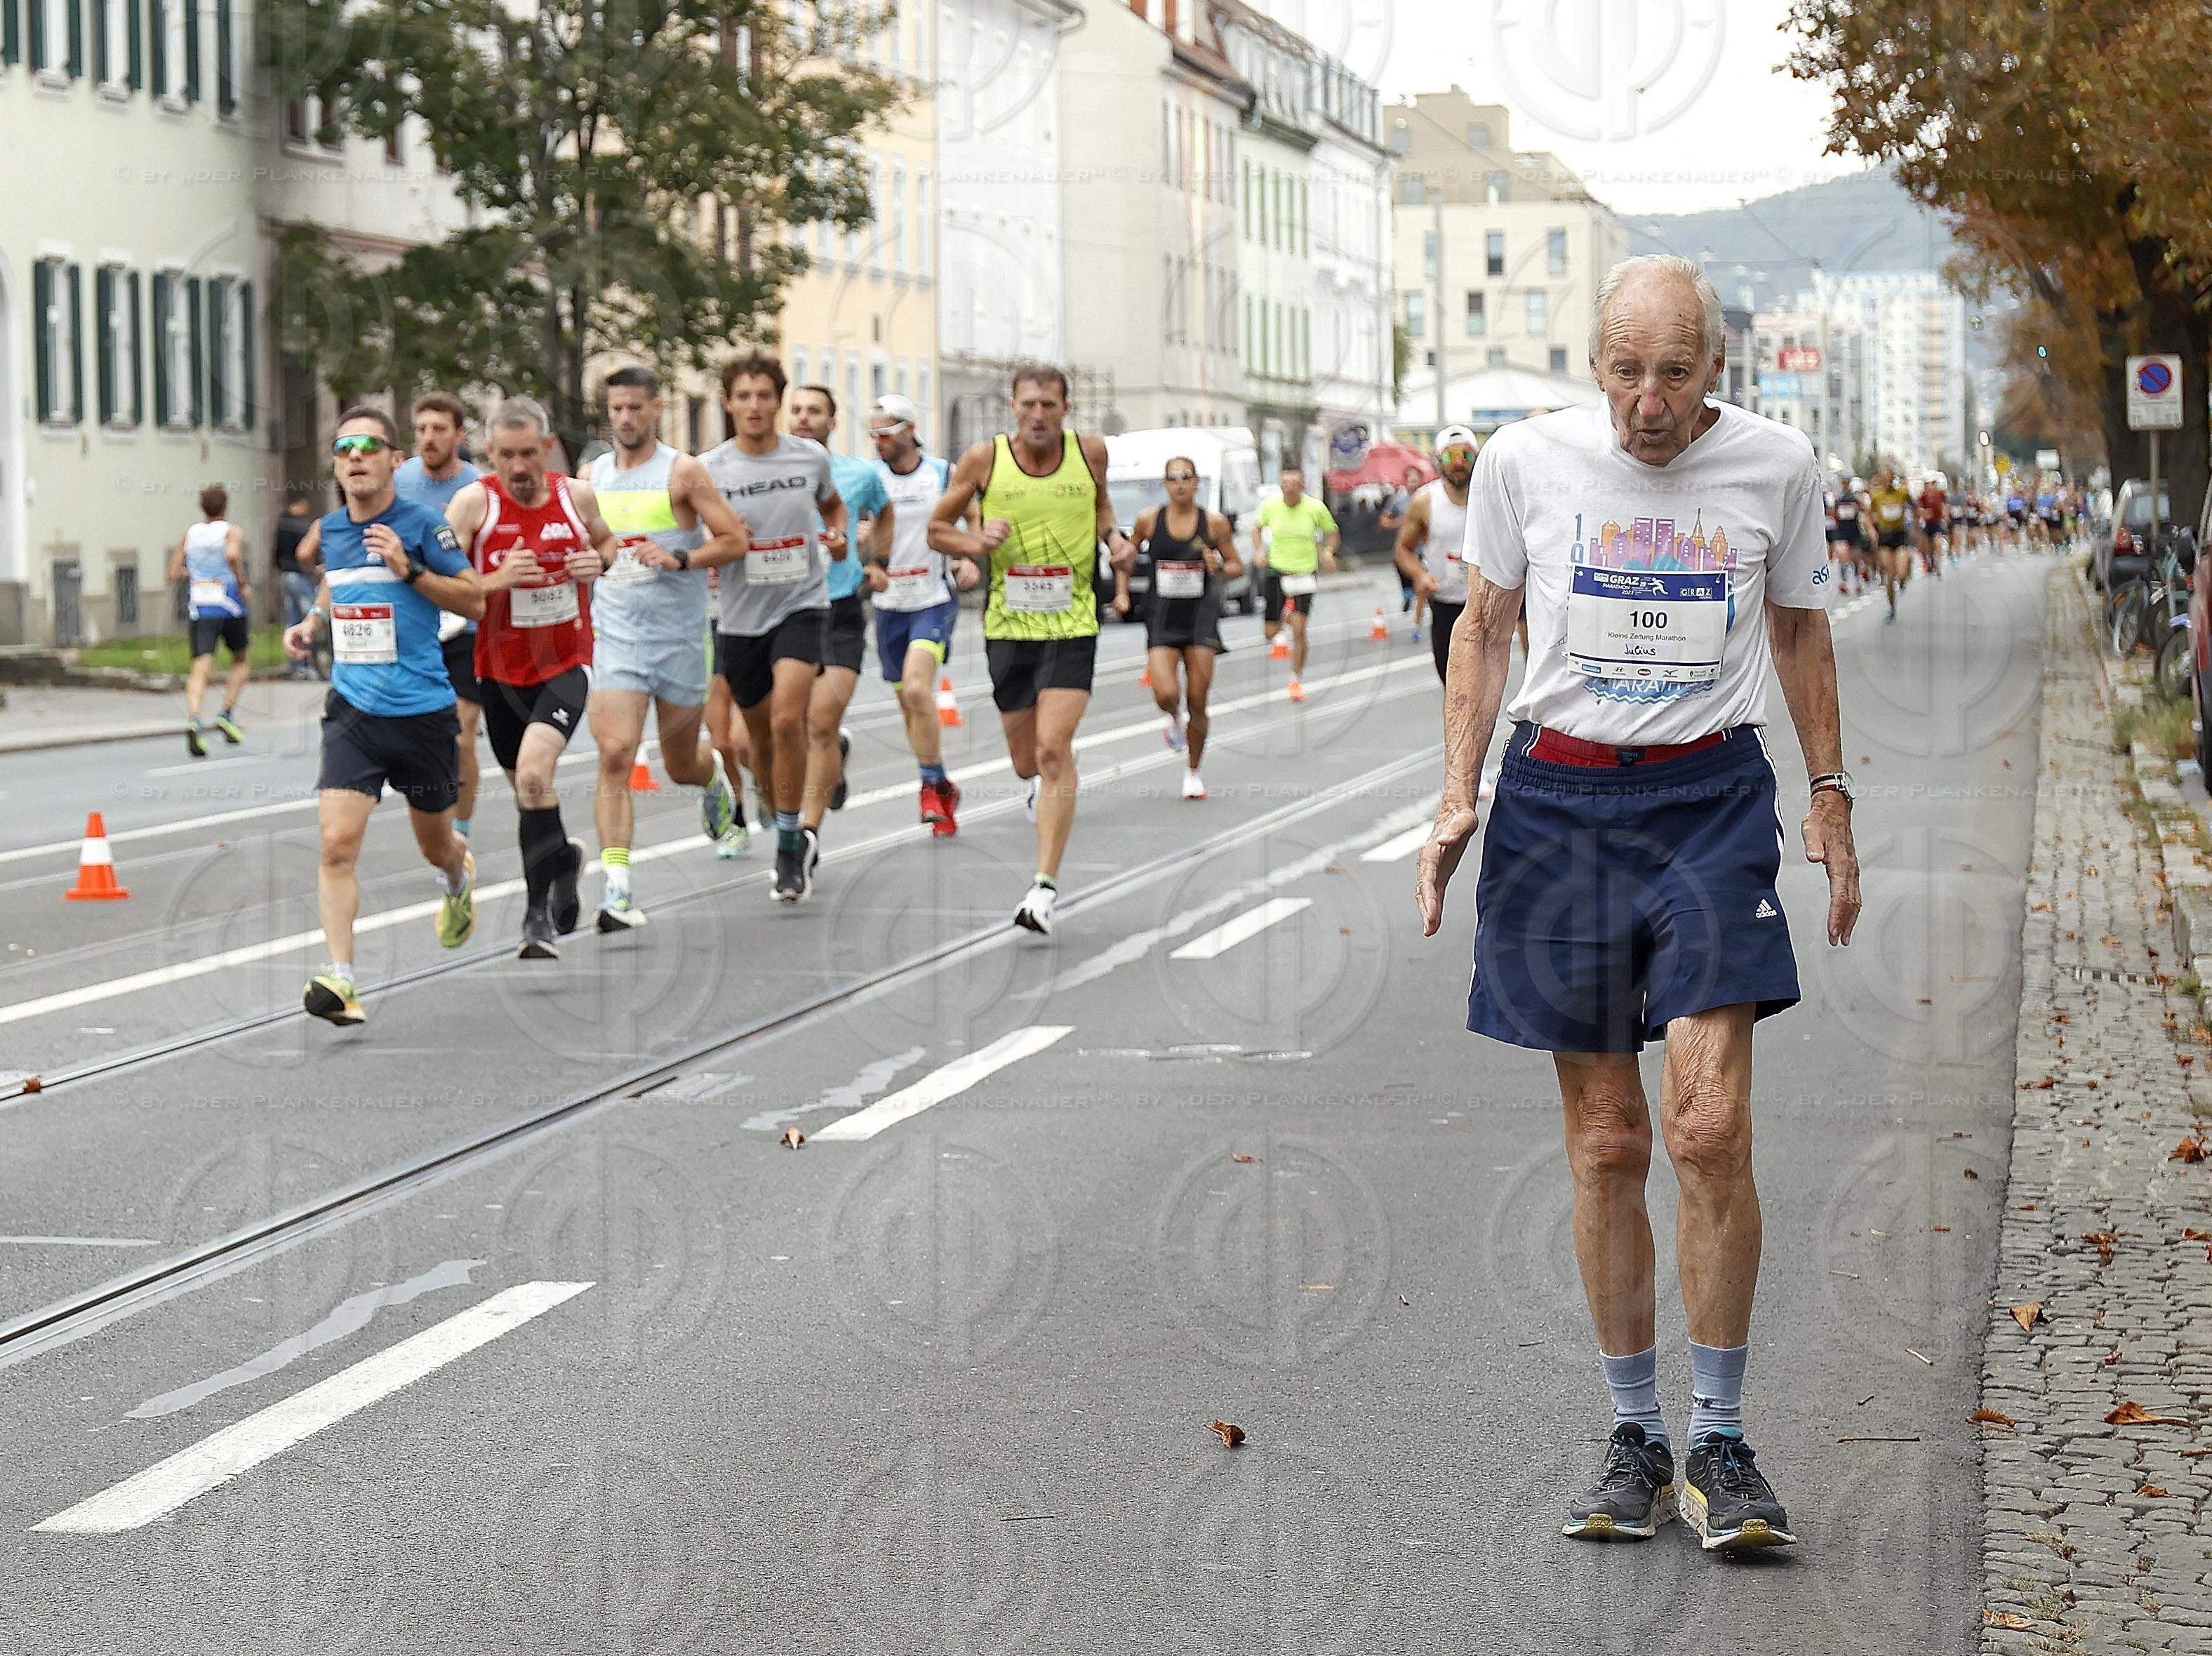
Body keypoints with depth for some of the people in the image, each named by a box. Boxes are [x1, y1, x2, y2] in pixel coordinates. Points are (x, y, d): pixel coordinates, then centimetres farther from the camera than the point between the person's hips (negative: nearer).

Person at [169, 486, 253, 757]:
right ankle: (227, 714, 8)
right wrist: (244, 584, -11)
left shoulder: (190, 534, 11)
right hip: (230, 607, -2)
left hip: (199, 610, 2)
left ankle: (193, 720, -29)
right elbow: (232, 555, -23)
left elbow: (174, 575, 11)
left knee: (201, 669, -6)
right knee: (242, 660, 21)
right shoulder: (232, 531, -1)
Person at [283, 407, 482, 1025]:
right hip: (354, 711, 3)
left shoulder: (421, 526, -9)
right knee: (337, 841, -16)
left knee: (436, 846, 16)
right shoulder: (331, 531, 7)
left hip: (422, 712, -3)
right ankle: (339, 979, -19)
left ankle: (460, 879, 54)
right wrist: (312, 620, 10)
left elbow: (475, 599, -8)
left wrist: (409, 570, -19)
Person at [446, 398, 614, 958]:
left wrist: (600, 561, -4)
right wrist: (496, 580, -30)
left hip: (565, 664, -2)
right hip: (500, 668, 2)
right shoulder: (474, 503, -11)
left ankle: (538, 910, -15)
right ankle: (564, 857, 48)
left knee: (533, 772, -23)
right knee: (526, 787, 16)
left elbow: (606, 540, 18)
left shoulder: (576, 495, -3)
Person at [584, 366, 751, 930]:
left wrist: (679, 559, -19)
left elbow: (735, 539, -6)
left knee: (681, 765, 12)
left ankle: (713, 776, 52)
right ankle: (617, 888, -20)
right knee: (615, 755, -17)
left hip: (680, 635, -2)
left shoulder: (682, 471, -5)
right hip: (615, 635, 2)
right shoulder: (592, 476, 7)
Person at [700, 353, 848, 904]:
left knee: (787, 719, -22)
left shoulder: (811, 457, -1)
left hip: (802, 606, -2)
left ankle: (790, 845, -13)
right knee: (761, 738, 11)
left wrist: (838, 536, -1)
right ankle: (792, 840, 32)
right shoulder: (708, 469, -5)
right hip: (740, 617, 2)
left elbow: (832, 505, 20)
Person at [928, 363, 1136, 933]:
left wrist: (1114, 536, 1)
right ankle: (1042, 783, 51)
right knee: (1027, 764, 10)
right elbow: (937, 529, 6)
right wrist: (975, 543, -15)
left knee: (1053, 749, -16)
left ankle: (1046, 886, -16)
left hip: (1072, 625, -1)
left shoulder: (1090, 451, -1)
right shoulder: (983, 459, -4)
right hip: (1009, 625, 1)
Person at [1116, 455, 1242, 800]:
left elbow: (1237, 566, 7)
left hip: (1201, 616, 0)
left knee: (1197, 702, 1)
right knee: (1166, 694, -17)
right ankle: (1174, 720, 21)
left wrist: (1220, 567, -14)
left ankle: (1193, 772, 19)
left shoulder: (1215, 523, -3)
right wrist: (1122, 593, 2)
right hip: (1162, 616, 0)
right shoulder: (1149, 520, -2)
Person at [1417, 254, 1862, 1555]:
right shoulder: (1527, 460, -1)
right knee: (1606, 1142, 2)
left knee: (1710, 1129, -12)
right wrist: (1459, 800, 3)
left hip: (1713, 796, -1)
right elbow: (1488, 628, 11)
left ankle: (1720, 1442, 1)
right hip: (1559, 800, 1)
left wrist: (1831, 801, 13)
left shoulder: (1777, 466, 0)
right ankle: (1636, 1439, 15)